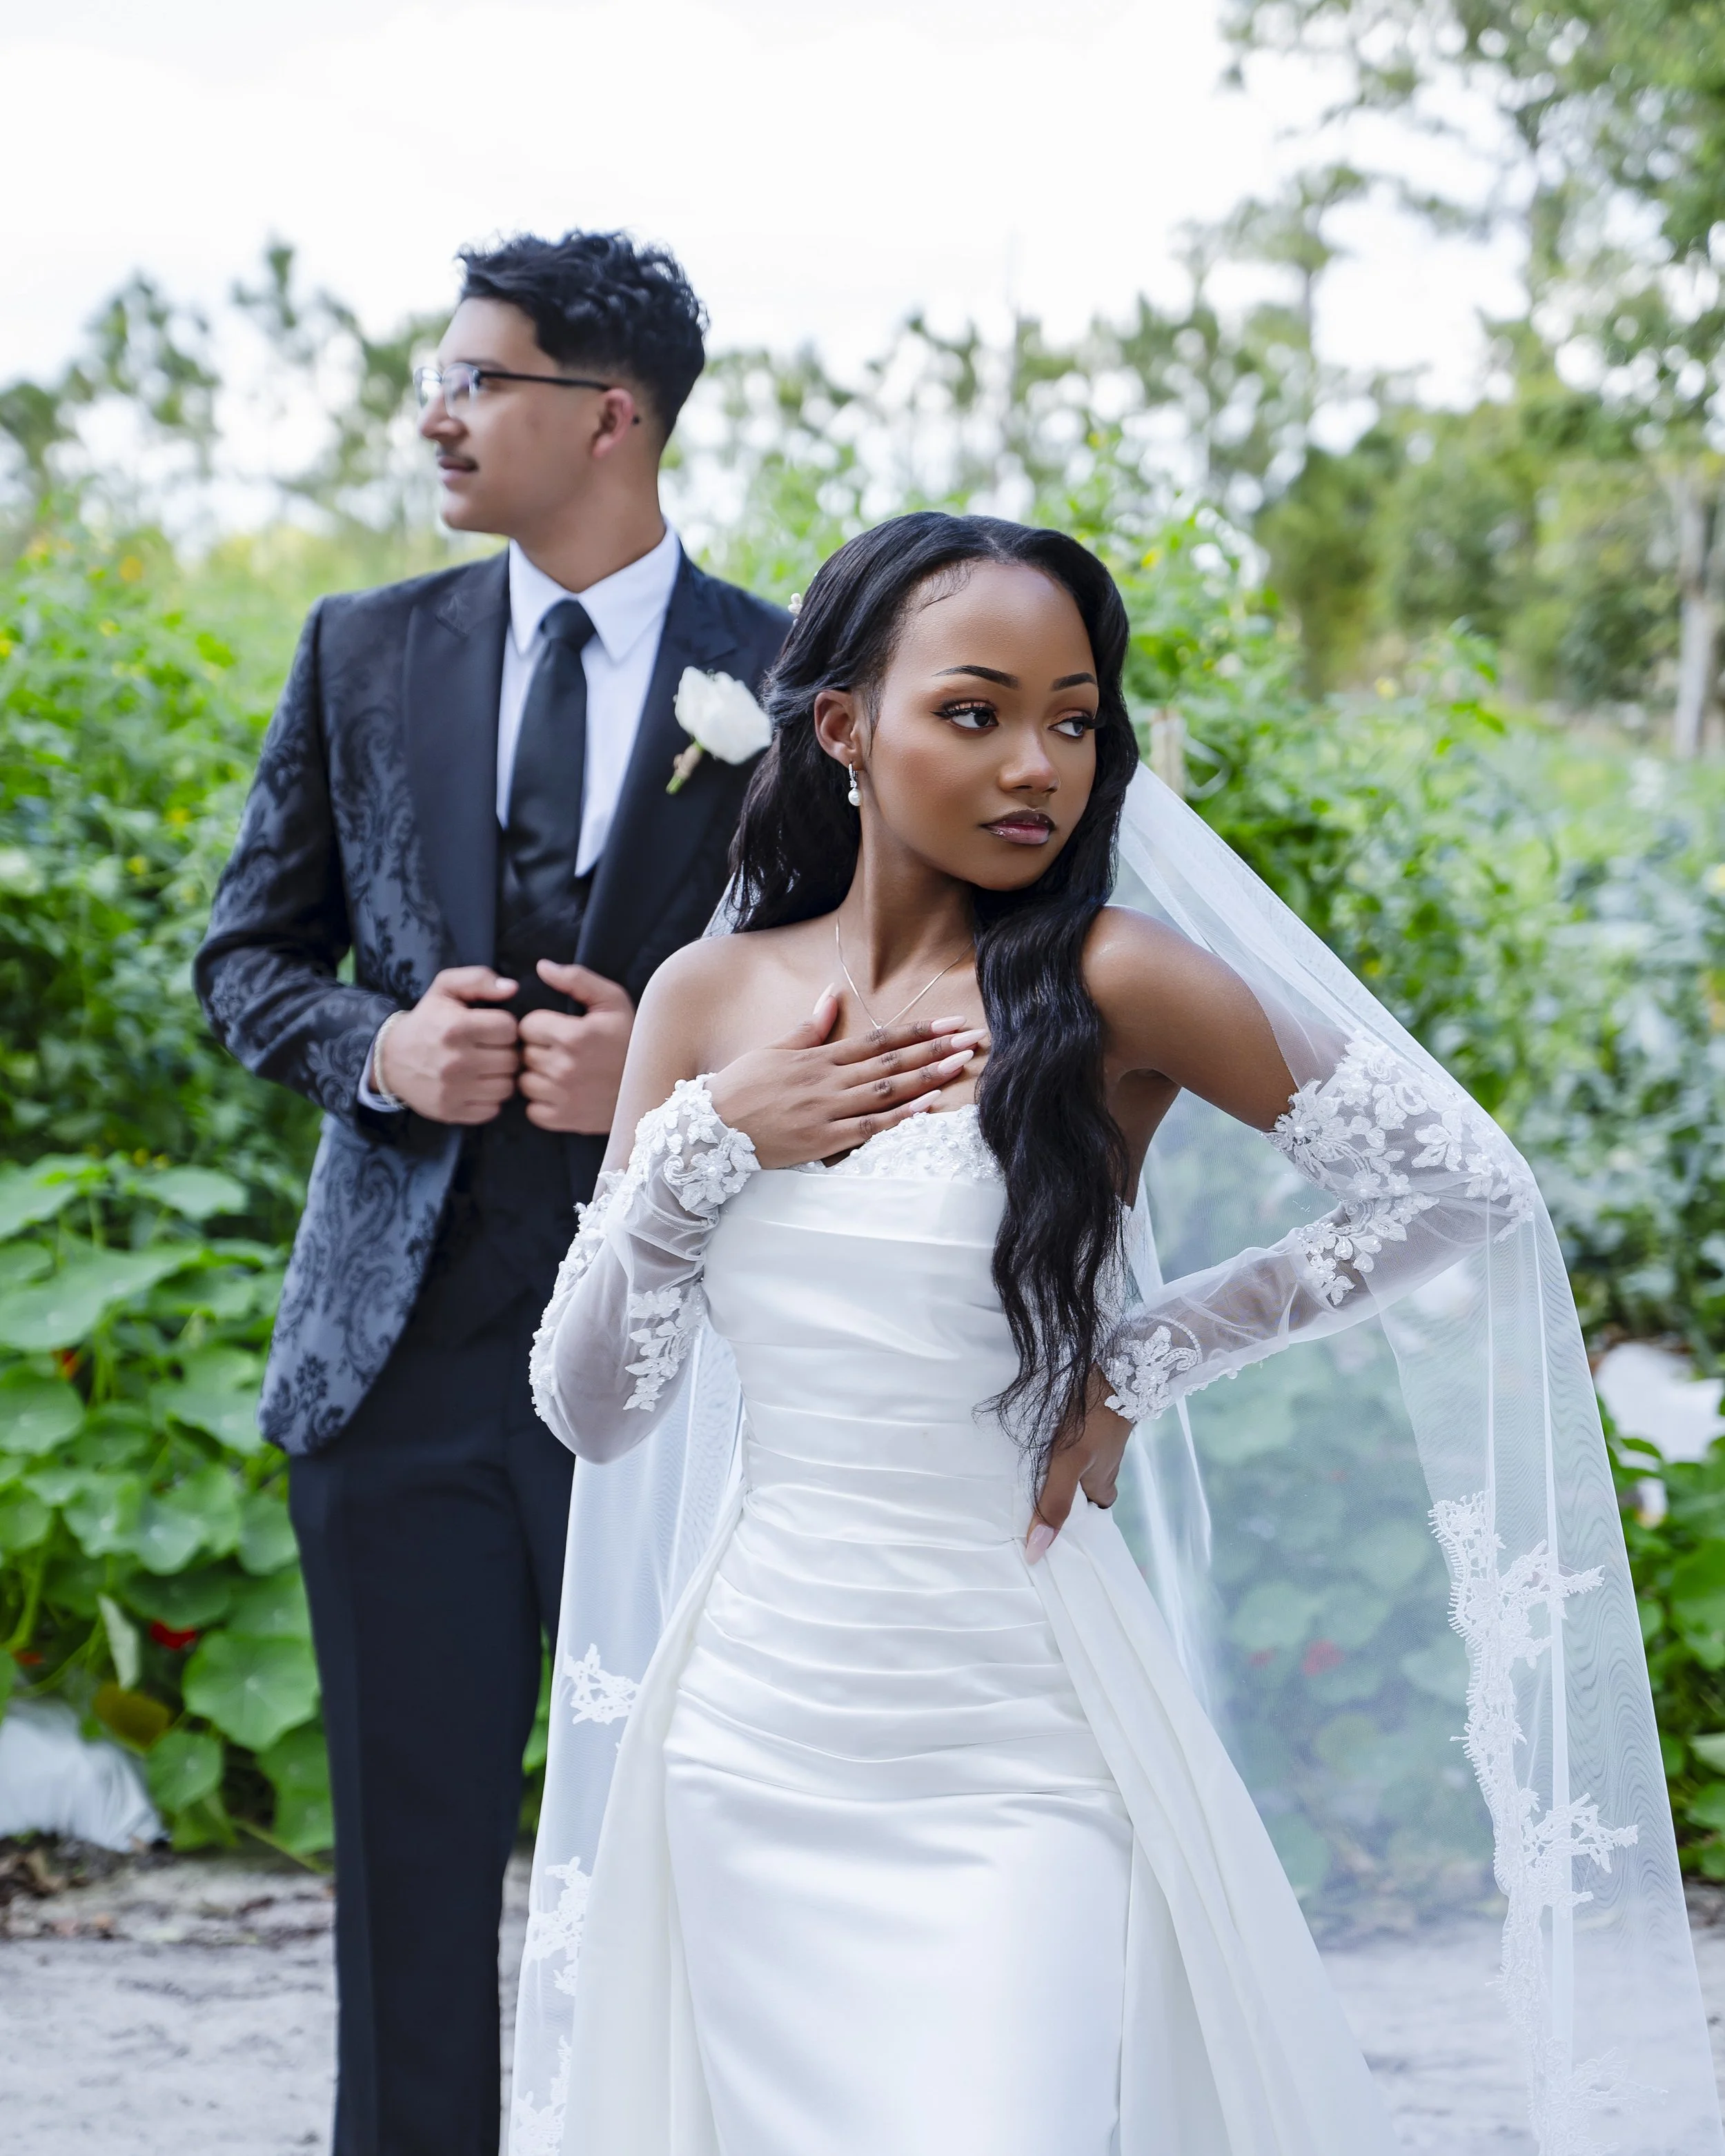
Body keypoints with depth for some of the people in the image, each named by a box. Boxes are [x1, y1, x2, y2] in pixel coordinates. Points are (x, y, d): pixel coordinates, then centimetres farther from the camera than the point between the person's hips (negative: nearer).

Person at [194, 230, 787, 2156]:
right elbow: (249, 953, 14)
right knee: (413, 1861, 8)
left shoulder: (787, 686, -2)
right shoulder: (363, 653, 7)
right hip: (406, 1350, 2)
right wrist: (379, 1049, -7)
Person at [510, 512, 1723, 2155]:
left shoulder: (1109, 984, -8)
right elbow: (589, 1408, 7)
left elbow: (1466, 1189, -4)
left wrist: (1142, 1363, -4)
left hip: (1016, 1758, -4)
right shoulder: (708, 997, 4)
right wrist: (702, 1145, -8)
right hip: (755, 1748, 4)